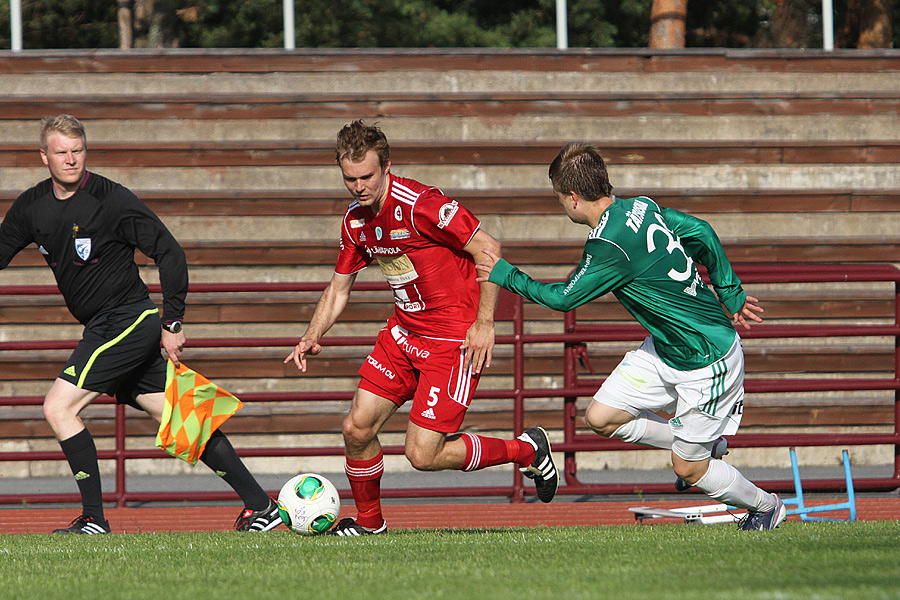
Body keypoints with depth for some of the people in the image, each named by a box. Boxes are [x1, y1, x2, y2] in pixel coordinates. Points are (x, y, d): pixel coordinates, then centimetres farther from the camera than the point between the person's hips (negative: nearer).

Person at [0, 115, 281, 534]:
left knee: (59, 407, -14)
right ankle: (259, 504, 11)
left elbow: (169, 253, -12)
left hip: (127, 322, -7)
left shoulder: (111, 200, -14)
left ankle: (94, 518, -9)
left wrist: (172, 323, -12)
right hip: (102, 327, 7)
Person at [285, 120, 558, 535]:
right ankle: (368, 521, 26)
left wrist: (484, 323, -21)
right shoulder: (355, 220, 3)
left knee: (423, 455, -10)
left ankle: (526, 450, 10)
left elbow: (488, 249, -19)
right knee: (357, 429, 2)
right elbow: (339, 286, 16)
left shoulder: (419, 205, -22)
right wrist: (313, 337, 0)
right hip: (404, 332, 8)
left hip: (454, 340, -8)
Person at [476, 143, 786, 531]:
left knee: (688, 469, 4)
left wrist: (506, 276, -3)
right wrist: (731, 294, 15)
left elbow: (563, 298, -16)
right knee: (601, 418, 5)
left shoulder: (610, 245, -28)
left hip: (707, 363, -9)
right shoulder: (641, 207, -3)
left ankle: (766, 506, 29)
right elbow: (702, 233, 6)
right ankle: (703, 445, 23)